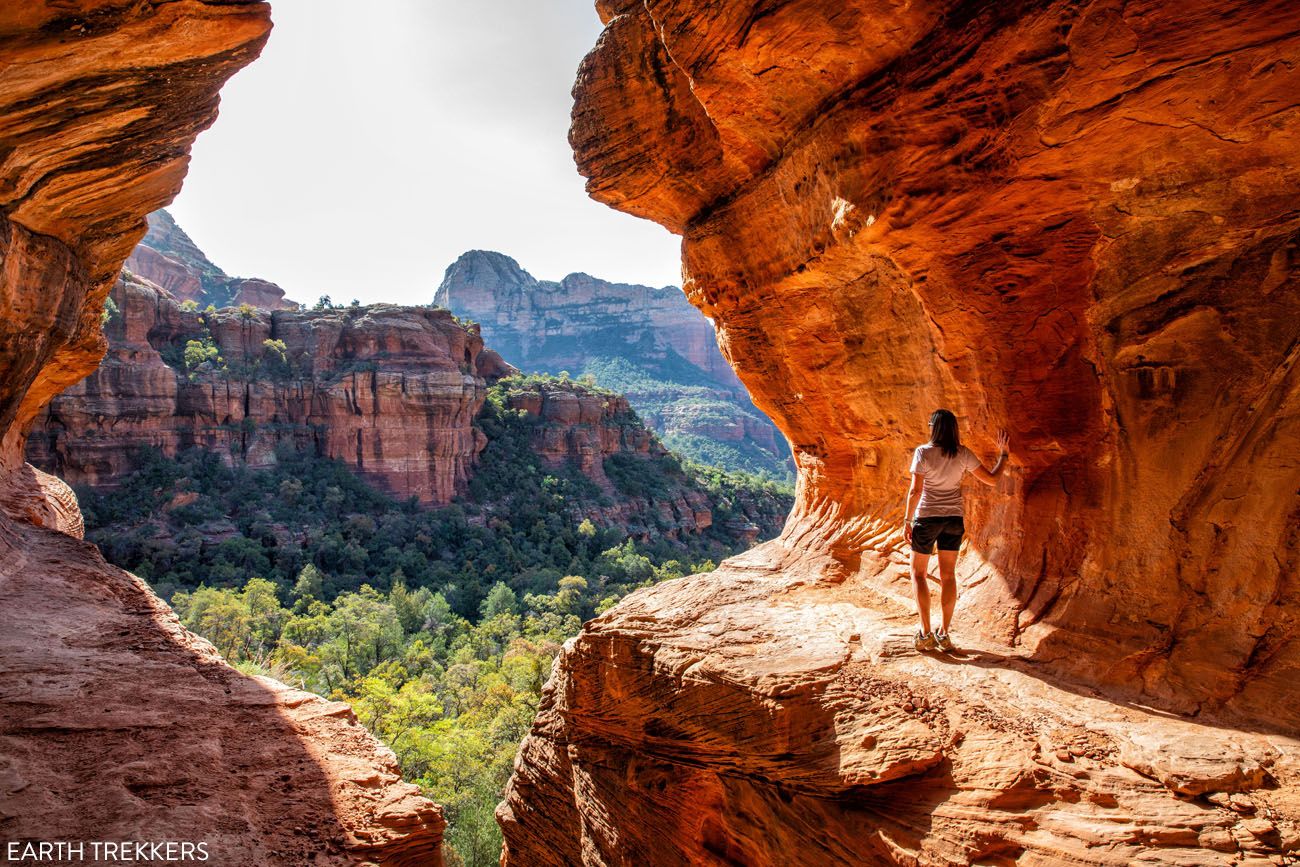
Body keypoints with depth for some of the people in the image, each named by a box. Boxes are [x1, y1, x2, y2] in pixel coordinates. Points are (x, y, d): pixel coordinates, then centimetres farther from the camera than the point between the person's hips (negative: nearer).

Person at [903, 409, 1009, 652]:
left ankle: (926, 634, 3)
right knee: (948, 576, 12)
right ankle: (944, 634, 15)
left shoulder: (923, 452, -15)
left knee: (918, 573, 10)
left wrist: (908, 520, -9)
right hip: (954, 519, 4)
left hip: (927, 518, -3)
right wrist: (1003, 453, 16)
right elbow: (991, 479, 3)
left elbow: (915, 490, -18)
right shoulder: (963, 454, -4)